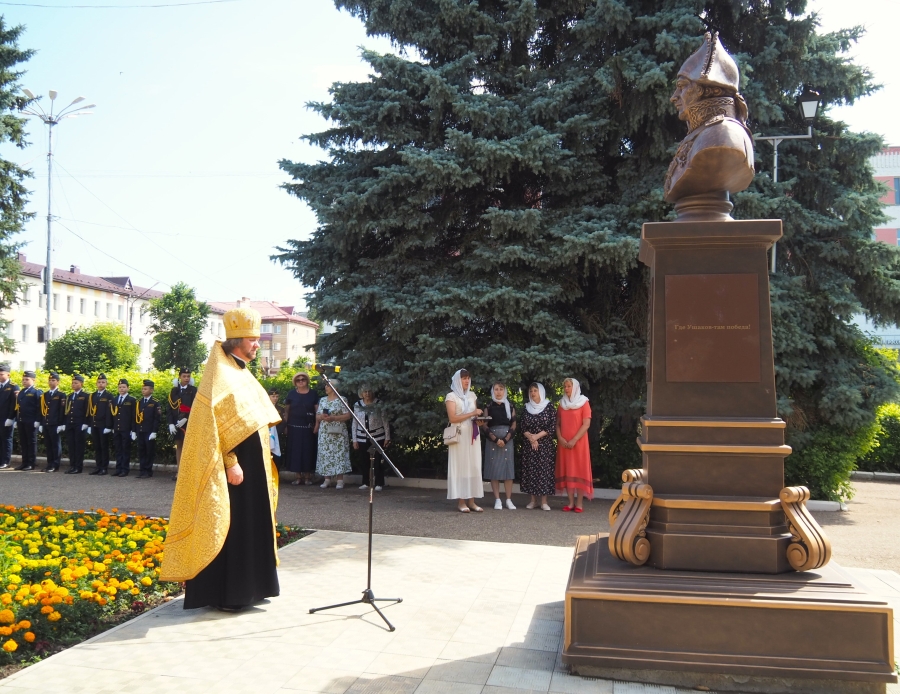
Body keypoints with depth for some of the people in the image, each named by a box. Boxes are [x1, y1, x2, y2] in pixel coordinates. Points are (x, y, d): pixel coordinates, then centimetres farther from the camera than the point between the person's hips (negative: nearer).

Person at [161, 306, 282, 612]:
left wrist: (259, 461, 18)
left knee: (248, 524, 14)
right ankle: (223, 594, 5)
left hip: (249, 462, 10)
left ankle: (245, 586, 23)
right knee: (227, 526, -3)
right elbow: (218, 421, -21)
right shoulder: (221, 374, -14)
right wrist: (231, 462, -23)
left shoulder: (240, 372, 15)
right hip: (232, 465, -10)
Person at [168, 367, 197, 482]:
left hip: (188, 423, -4)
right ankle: (178, 471, 12)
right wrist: (171, 423, -3)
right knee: (178, 445, 8)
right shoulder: (174, 390, 10)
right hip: (175, 423, 4)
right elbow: (170, 407, 7)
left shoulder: (193, 390, 0)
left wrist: (186, 419, -16)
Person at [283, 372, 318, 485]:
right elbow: (286, 410, 7)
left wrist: (316, 425, -2)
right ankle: (298, 476, 7)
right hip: (294, 427, 0)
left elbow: (317, 411, 5)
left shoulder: (313, 394, 6)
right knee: (296, 450, 0)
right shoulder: (291, 394, 6)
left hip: (308, 427, 0)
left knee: (308, 450, 0)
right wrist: (286, 424, 1)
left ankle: (307, 476, 7)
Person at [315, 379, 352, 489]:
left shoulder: (341, 400, -2)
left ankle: (340, 480, -2)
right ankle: (327, 479, 9)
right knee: (325, 454, 2)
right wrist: (321, 417, -8)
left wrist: (333, 418, -17)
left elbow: (347, 415, -8)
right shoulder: (322, 400, 14)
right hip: (324, 432, 5)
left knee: (339, 454, -6)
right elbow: (317, 416, 15)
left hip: (337, 433, -5)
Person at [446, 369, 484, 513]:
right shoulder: (451, 396, -3)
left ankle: (471, 500, 3)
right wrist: (472, 414, -16)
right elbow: (452, 418, -12)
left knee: (473, 466, 1)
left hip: (472, 435, 6)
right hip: (459, 435, -5)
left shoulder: (472, 395, 15)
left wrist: (479, 418, -2)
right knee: (460, 466, -6)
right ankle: (461, 501, -4)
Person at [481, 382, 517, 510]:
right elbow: (484, 426, -2)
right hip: (492, 441, -1)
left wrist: (505, 440, -11)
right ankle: (497, 500, 2)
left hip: (507, 441, 1)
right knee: (494, 470, -2)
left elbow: (513, 425, 3)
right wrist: (496, 440, -13)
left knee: (508, 469, 0)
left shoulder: (510, 407, 8)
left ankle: (509, 500, 4)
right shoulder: (488, 407, 4)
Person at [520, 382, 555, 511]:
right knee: (530, 471, 2)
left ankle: (544, 501, -1)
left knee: (544, 470, -5)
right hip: (529, 445, 3)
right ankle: (533, 500, 8)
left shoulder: (549, 408, 0)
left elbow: (552, 427, -6)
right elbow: (523, 428, 5)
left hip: (545, 444, -3)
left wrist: (537, 436, -12)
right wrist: (531, 438, -12)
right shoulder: (526, 408, 9)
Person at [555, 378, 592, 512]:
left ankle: (579, 503, 1)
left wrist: (574, 440, -14)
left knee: (580, 470, -3)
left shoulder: (583, 403, -2)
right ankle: (571, 502, 8)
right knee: (567, 471, 3)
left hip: (578, 442, -4)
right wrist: (560, 438, -6)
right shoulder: (562, 404, 13)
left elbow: (586, 424, -9)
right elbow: (558, 423, 10)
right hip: (564, 443, 5)